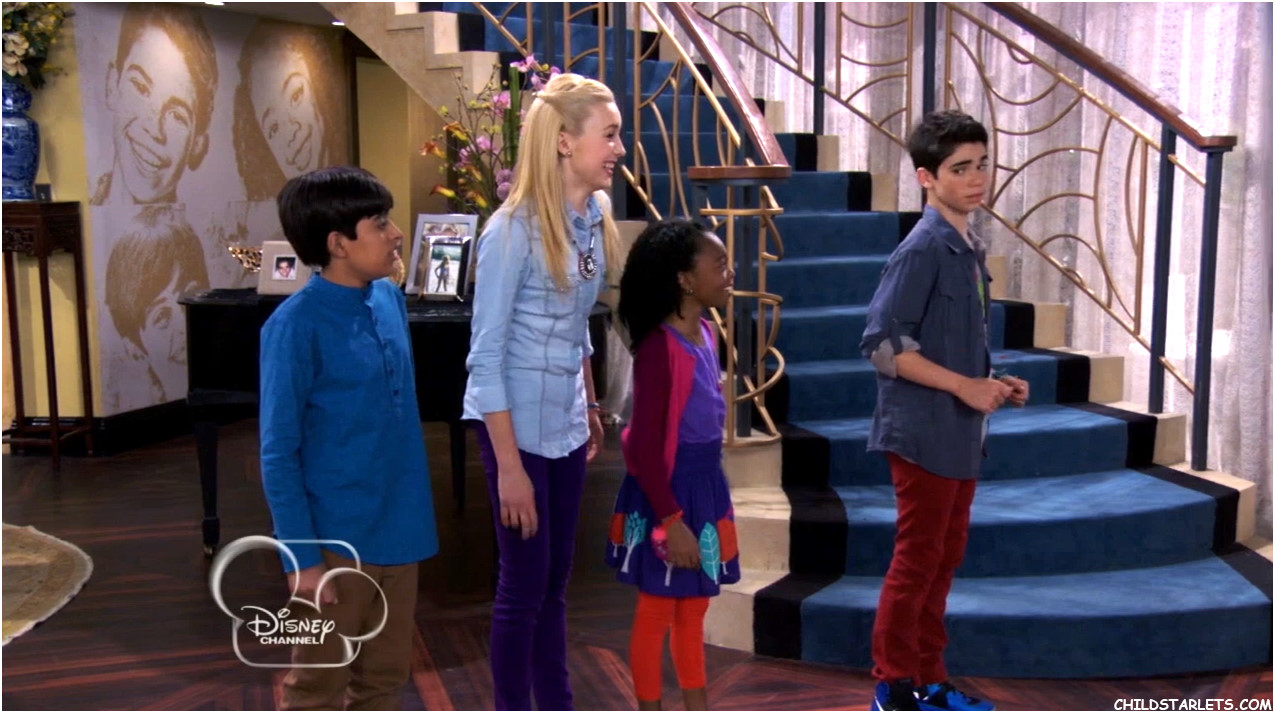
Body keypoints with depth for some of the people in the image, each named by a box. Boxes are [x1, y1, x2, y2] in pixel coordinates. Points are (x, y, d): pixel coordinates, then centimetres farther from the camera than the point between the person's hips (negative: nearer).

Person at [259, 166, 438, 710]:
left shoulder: (390, 300, 3)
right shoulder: (295, 325, -18)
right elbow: (278, 454, -14)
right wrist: (303, 556, -16)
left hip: (397, 528, 7)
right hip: (337, 538, -6)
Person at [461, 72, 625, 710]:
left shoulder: (593, 217, 1)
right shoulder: (513, 229, -19)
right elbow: (485, 357, -17)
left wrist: (590, 409, 18)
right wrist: (509, 466, -18)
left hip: (565, 425, 7)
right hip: (518, 427, -6)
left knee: (555, 576, 16)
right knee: (524, 583, 4)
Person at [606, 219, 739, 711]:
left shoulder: (705, 333, 5)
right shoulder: (659, 346, -21)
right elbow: (646, 445, -21)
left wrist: (708, 495, 18)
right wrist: (671, 519, -22)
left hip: (704, 485, 8)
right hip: (666, 492, -8)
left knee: (694, 607, 19)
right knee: (657, 611, 6)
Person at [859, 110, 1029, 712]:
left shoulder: (969, 249, 12)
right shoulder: (922, 250, -15)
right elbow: (882, 344, -20)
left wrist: (992, 385, 5)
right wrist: (965, 387, -19)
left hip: (960, 434, 9)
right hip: (924, 431, -9)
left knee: (945, 557, 15)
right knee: (917, 561, 0)